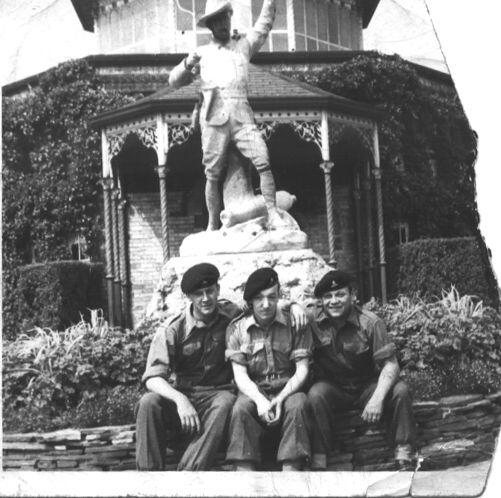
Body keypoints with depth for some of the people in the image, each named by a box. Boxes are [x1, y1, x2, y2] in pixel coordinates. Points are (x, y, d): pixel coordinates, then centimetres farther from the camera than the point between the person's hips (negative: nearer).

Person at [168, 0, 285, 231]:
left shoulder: (243, 45, 23)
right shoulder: (202, 53, 20)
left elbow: (263, 26, 17)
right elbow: (174, 81, 18)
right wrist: (187, 64, -2)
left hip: (241, 114, 0)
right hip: (214, 117, 0)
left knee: (263, 162, -16)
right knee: (213, 175, -2)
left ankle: (273, 216, -19)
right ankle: (213, 226, 4)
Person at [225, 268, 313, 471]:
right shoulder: (237, 328, 4)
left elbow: (302, 370, -3)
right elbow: (240, 375, -3)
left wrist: (281, 399, -21)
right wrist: (260, 400, -24)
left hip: (288, 391, 0)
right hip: (254, 392, 1)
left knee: (298, 404, -34)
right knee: (241, 408, -32)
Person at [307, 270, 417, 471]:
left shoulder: (370, 323, -12)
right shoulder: (314, 323, -8)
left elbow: (390, 364, -16)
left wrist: (377, 398, -31)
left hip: (367, 386, 0)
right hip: (332, 388, 0)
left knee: (400, 391, -26)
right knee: (316, 394, -33)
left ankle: (403, 458, -17)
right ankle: (318, 463, -28)